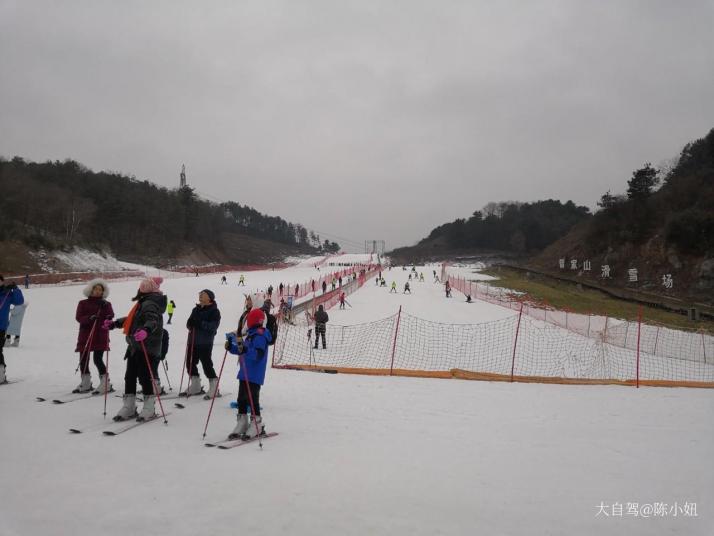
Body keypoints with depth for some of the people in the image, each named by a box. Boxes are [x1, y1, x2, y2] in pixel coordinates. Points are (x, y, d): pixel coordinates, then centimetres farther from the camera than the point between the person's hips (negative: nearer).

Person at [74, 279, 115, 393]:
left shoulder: (106, 304, 7)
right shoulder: (83, 303, 8)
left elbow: (110, 316, -6)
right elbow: (78, 317, -3)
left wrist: (105, 307, -21)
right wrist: (89, 318, -20)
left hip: (100, 336, -2)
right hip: (85, 335, 3)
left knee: (98, 360, -10)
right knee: (83, 360, 6)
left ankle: (105, 384, -1)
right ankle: (85, 384, 22)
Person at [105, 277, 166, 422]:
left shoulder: (150, 304, -15)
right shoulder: (144, 303, 17)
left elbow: (152, 320, -33)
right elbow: (132, 319, 31)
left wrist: (146, 330, -53)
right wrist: (114, 324, 35)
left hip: (146, 347, -10)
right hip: (135, 346, 10)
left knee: (145, 376, -5)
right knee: (130, 376, 12)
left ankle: (149, 409, 6)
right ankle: (129, 407, 20)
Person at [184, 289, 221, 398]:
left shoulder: (214, 311, -6)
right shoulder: (196, 309, 15)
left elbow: (213, 326, -17)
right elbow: (189, 323, 17)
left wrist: (201, 323, -28)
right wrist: (191, 323, -6)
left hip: (205, 343, -7)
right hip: (194, 341, 7)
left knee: (206, 364, -6)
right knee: (190, 363, 11)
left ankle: (214, 388, 5)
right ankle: (195, 386, 26)